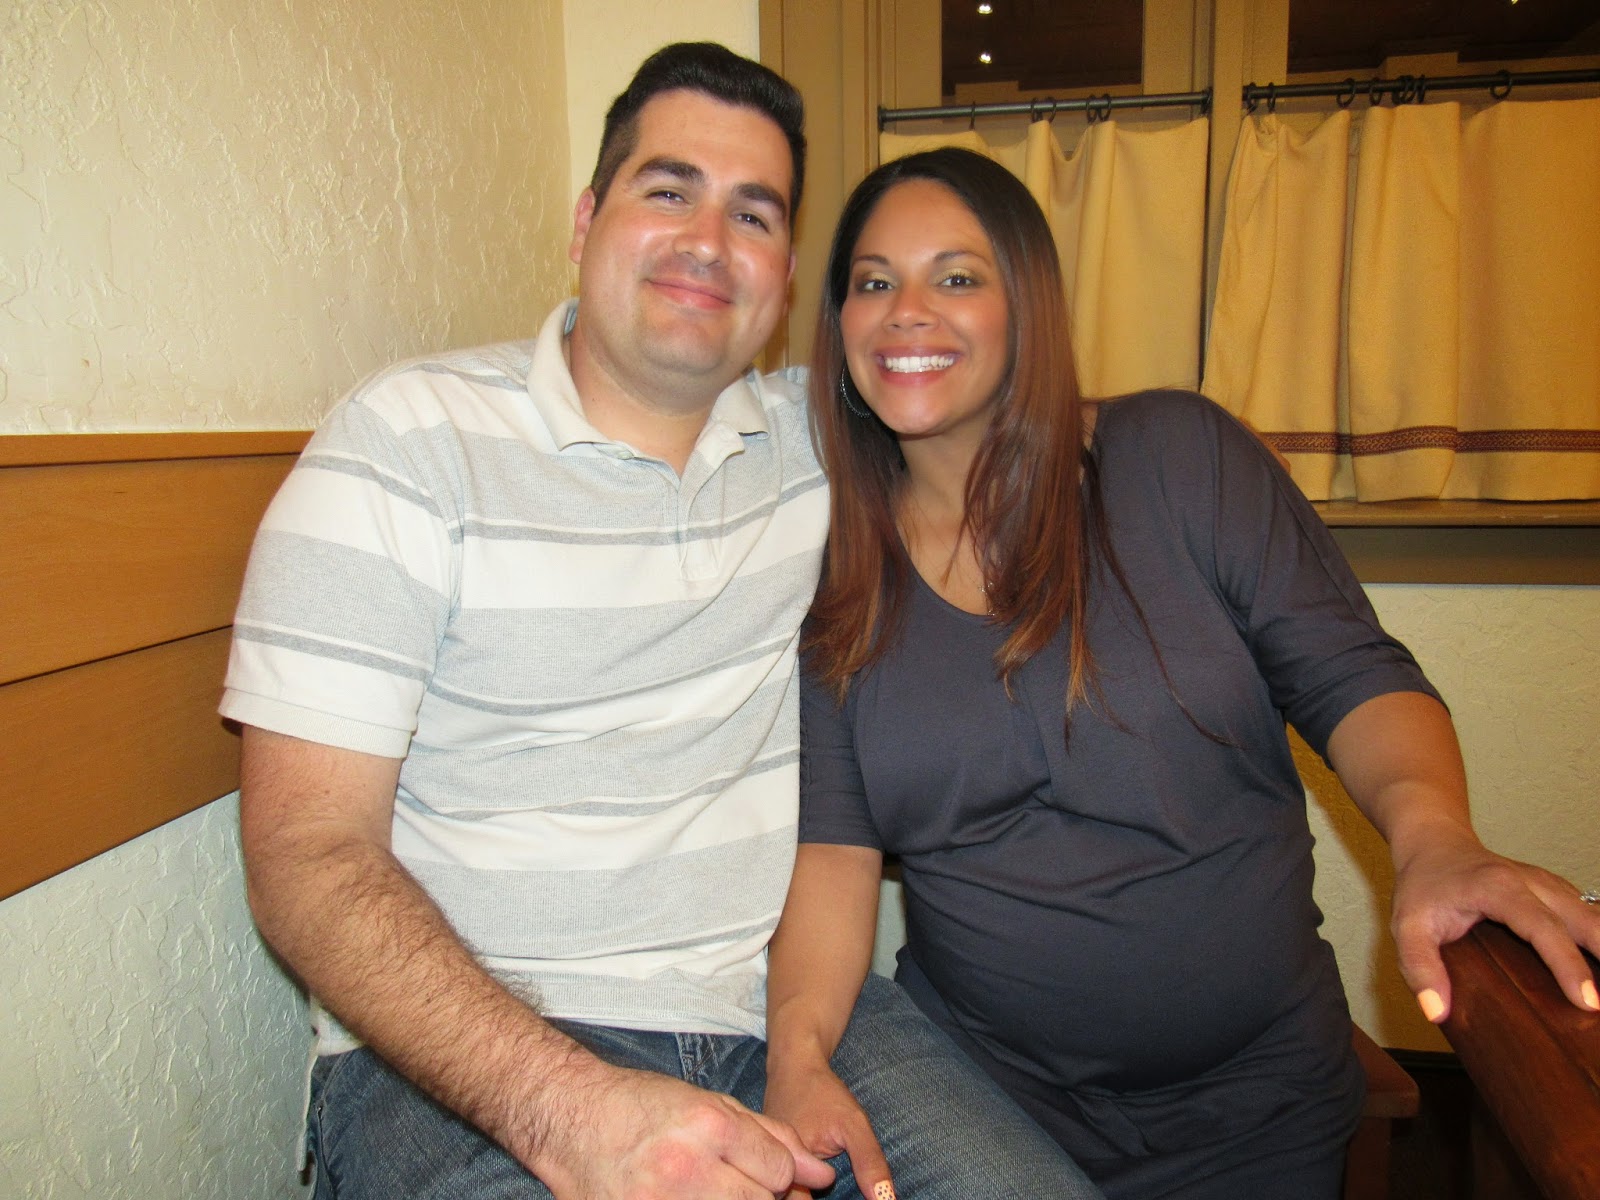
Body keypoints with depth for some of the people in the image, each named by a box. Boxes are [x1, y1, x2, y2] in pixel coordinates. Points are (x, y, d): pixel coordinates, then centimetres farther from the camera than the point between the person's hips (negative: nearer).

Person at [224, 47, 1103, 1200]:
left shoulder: (818, 439, 6)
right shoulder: (411, 438, -7)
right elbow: (308, 858, -10)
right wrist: (565, 1108, -24)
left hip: (787, 1007, 4)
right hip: (470, 1055, -3)